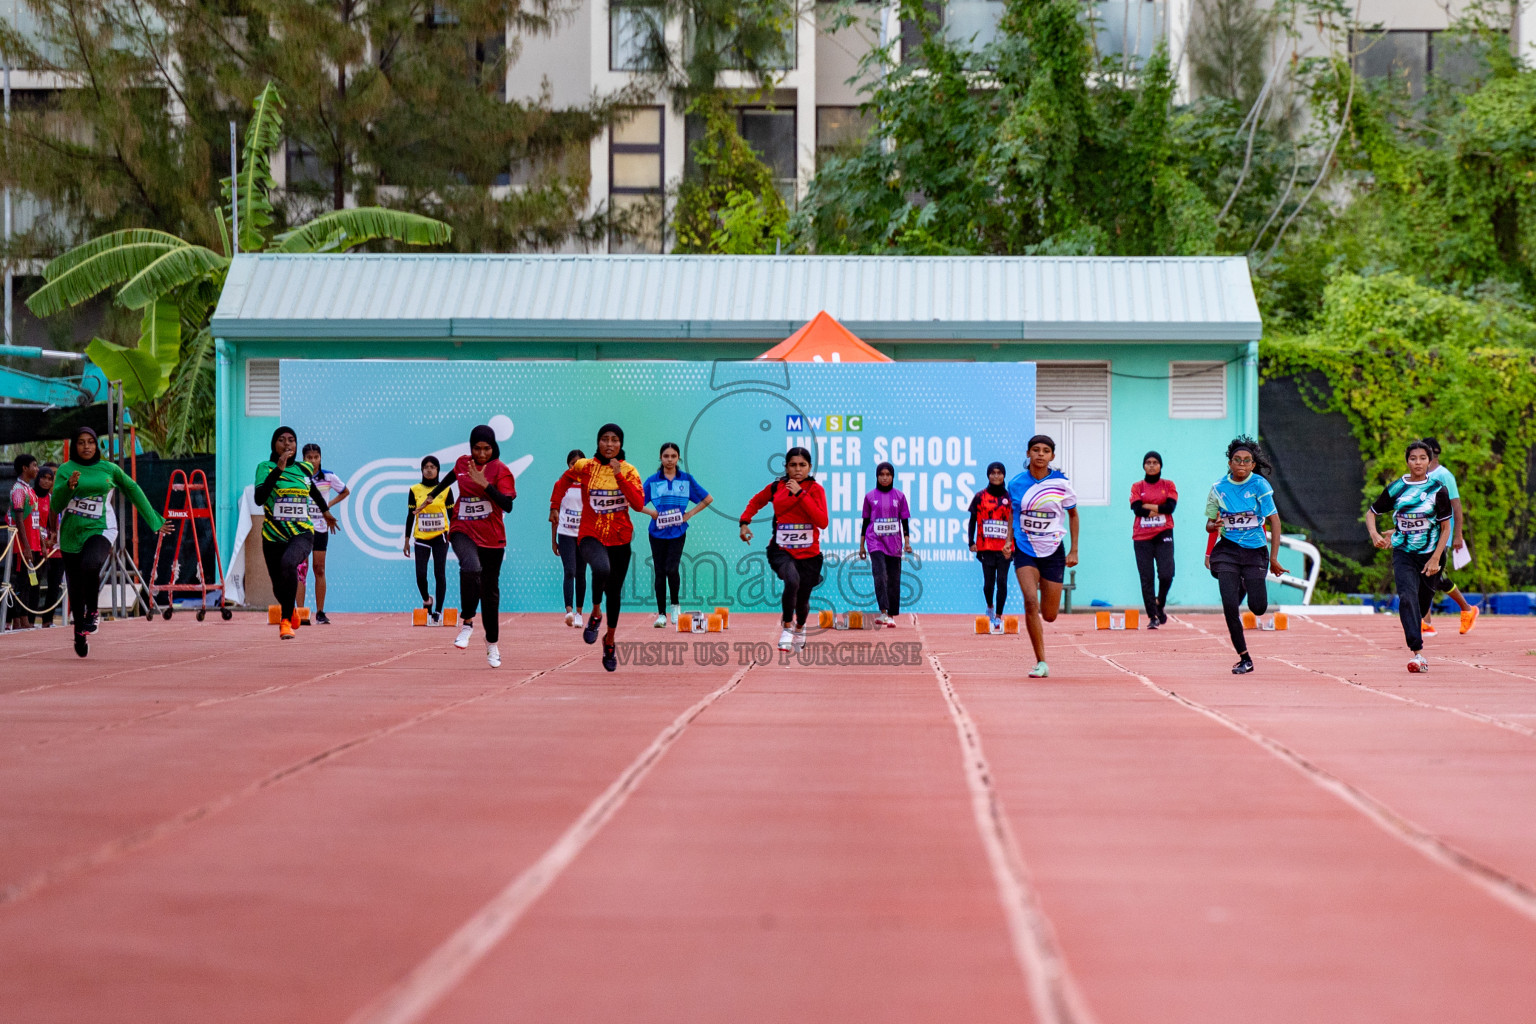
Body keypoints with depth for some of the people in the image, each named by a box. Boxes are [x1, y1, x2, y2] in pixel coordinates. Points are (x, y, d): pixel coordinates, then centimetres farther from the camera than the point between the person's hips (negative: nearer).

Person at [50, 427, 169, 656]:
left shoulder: (109, 469, 5)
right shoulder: (66, 469, 2)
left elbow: (134, 491, 17)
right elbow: (56, 506, -4)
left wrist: (155, 523, 20)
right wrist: (69, 486, -24)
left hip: (99, 531, -1)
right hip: (71, 534, 1)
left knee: (90, 564, -34)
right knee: (75, 591, 4)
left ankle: (92, 612, -12)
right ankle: (80, 636, 25)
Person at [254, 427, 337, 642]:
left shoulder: (303, 469, 7)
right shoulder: (266, 468, -3)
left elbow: (314, 492, 30)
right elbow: (259, 498, -21)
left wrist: (325, 511, 43)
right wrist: (278, 469, -25)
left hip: (302, 533, 0)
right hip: (274, 535, 0)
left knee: (288, 563, -33)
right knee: (279, 586, 11)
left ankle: (285, 620, -27)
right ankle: (291, 610, 49)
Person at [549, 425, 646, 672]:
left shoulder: (629, 471, -1)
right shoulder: (584, 467, -3)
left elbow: (639, 505, -14)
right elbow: (562, 483, 17)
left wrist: (619, 476, -20)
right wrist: (554, 507, 9)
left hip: (620, 538, 2)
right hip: (591, 535, -2)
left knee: (614, 590, 12)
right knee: (602, 569, -35)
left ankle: (610, 640, 36)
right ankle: (596, 613, -9)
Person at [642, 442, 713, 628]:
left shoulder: (686, 479, 5)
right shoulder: (652, 480, 4)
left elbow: (707, 499, 12)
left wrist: (691, 513, 2)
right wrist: (650, 512, -7)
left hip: (677, 533, -1)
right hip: (657, 533, 1)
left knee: (671, 569, -16)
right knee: (660, 573, 1)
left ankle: (675, 604, 8)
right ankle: (661, 614, 8)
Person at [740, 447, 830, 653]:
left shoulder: (815, 489, -6)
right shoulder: (776, 487, 1)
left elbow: (822, 521, -20)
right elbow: (756, 502, 22)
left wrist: (800, 494, -22)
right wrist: (745, 522, 7)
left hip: (809, 554, 0)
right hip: (781, 550, 0)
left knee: (802, 601, 10)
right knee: (792, 580, -32)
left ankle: (800, 627, 46)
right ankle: (787, 626, -14)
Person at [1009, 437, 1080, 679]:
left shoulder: (1061, 483, -5)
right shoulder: (1016, 484, -3)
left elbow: (1073, 515, 8)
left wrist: (1074, 550, 5)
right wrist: (1009, 541, 3)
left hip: (1053, 552, 0)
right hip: (1025, 550, 0)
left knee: (1049, 615, 3)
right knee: (1031, 602, -22)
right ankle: (1041, 663, -15)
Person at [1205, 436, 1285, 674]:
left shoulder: (1259, 485, -7)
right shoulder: (1219, 488, 1)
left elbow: (1274, 520, -8)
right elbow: (1210, 524, 10)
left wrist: (1274, 558, -12)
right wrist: (1213, 525, -16)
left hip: (1254, 551, -1)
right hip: (1227, 550, 1)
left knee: (1258, 608, -6)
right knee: (1229, 606, -13)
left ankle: (1246, 586, 32)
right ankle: (1244, 659, 0)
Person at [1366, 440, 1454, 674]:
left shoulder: (1438, 490, -3)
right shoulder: (1395, 488, 0)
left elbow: (1446, 528, -1)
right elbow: (1371, 512, 13)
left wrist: (1435, 559, -10)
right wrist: (1374, 534, -7)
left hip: (1430, 555, 1)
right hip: (1403, 553, -1)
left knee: (1422, 602, 8)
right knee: (1407, 596, -22)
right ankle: (1418, 654, -30)